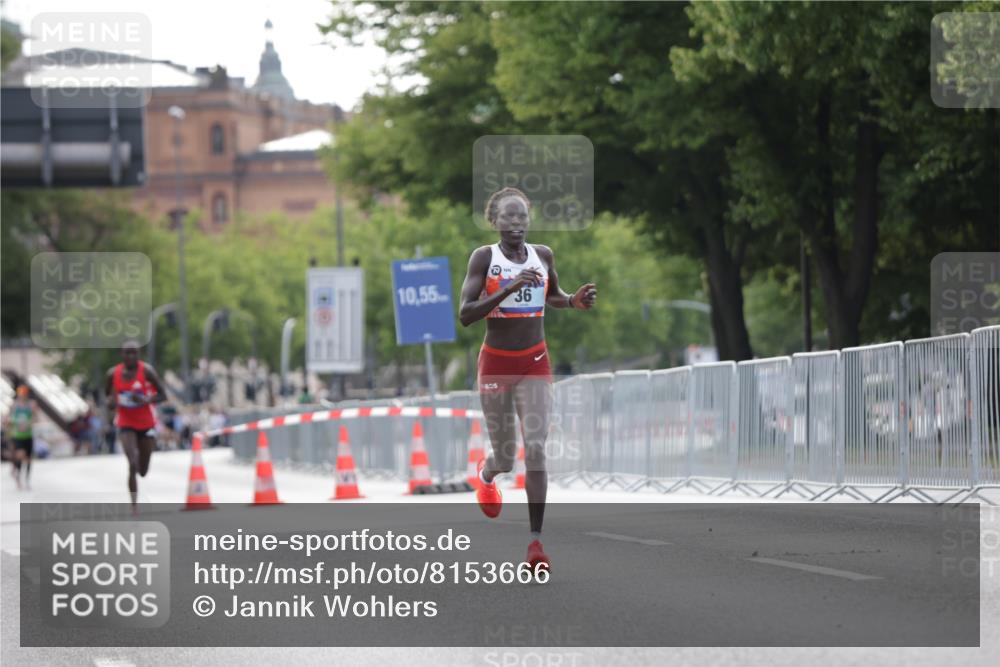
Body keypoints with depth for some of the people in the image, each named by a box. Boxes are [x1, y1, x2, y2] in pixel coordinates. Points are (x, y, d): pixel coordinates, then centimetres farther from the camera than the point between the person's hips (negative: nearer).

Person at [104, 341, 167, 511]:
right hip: (126, 425, 0)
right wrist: (111, 402, -15)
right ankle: (134, 504, -10)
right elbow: (108, 395, 10)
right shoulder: (113, 373, -5)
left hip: (146, 424, 0)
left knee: (143, 471, 8)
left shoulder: (146, 371, -12)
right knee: (133, 465, -20)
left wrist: (145, 400, -28)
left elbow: (162, 395, -9)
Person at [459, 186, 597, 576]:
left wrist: (574, 301, 1)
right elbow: (465, 315, -17)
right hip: (496, 364, -1)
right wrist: (509, 289, -28)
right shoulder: (484, 258, -8)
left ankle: (536, 543, -11)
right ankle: (486, 474, 48)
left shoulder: (543, 255, 3)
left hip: (534, 364, 2)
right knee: (505, 457, 8)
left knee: (535, 450, -13)